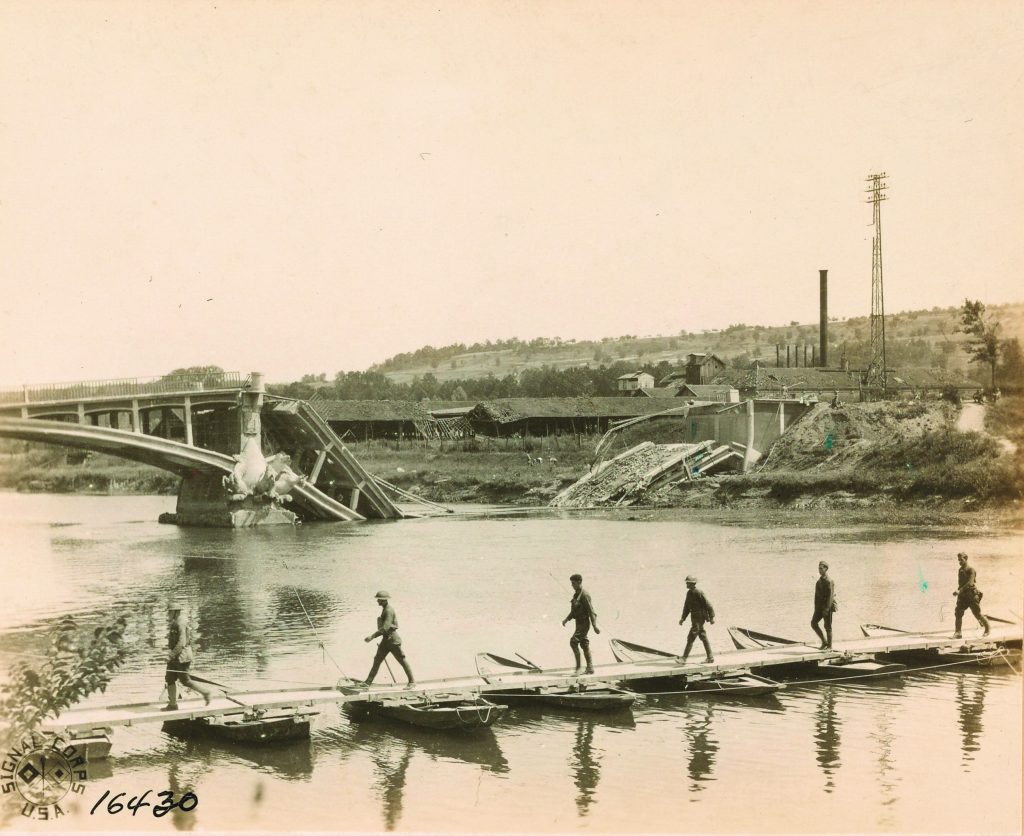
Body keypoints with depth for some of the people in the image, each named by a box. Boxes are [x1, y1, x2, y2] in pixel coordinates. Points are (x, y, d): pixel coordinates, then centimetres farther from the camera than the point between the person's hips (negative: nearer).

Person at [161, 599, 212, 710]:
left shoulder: (181, 623, -19)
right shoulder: (174, 622, 13)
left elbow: (182, 643, -24)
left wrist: (173, 654, -21)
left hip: (182, 657, -10)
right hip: (175, 657, 10)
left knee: (185, 681, -3)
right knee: (169, 679, 6)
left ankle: (205, 692, 13)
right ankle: (172, 704, 10)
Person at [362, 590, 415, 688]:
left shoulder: (389, 610, -18)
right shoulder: (385, 609, 13)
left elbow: (385, 627, -27)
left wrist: (372, 636, -29)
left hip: (393, 640, -10)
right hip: (385, 640, 10)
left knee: (402, 661, -1)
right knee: (377, 661, 4)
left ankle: (412, 682, 7)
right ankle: (368, 682, 2)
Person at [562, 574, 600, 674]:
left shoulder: (584, 595, -16)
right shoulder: (576, 594, 14)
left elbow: (591, 611, -18)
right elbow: (574, 610, 22)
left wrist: (595, 625, -20)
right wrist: (567, 619, 9)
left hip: (584, 622, -10)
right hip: (579, 622, 10)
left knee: (573, 642, -15)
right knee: (584, 645, 10)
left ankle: (578, 667, -12)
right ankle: (590, 668, 14)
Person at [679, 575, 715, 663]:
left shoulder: (699, 593, -18)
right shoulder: (689, 593, 10)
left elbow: (708, 605, -15)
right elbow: (686, 607, 17)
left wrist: (712, 617, -14)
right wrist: (683, 618, 10)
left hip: (699, 619, -9)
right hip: (694, 618, 9)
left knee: (690, 638, -11)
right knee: (703, 637, 13)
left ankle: (684, 658, -11)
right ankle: (710, 657, 20)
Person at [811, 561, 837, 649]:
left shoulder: (829, 581, -14)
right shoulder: (820, 580, 14)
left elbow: (830, 595, -20)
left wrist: (827, 608, -24)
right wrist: (816, 607, 19)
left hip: (827, 606, -8)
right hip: (820, 606, 8)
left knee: (827, 626, -1)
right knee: (813, 623, 0)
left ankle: (829, 646, 8)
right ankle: (824, 641, 11)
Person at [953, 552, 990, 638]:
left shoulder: (971, 570, -12)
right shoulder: (960, 570, 11)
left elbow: (970, 583, -25)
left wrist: (959, 590, -33)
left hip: (972, 595, -6)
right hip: (963, 596, 6)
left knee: (978, 614, 3)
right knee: (958, 613, -7)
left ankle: (987, 629, 25)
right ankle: (957, 633, -7)